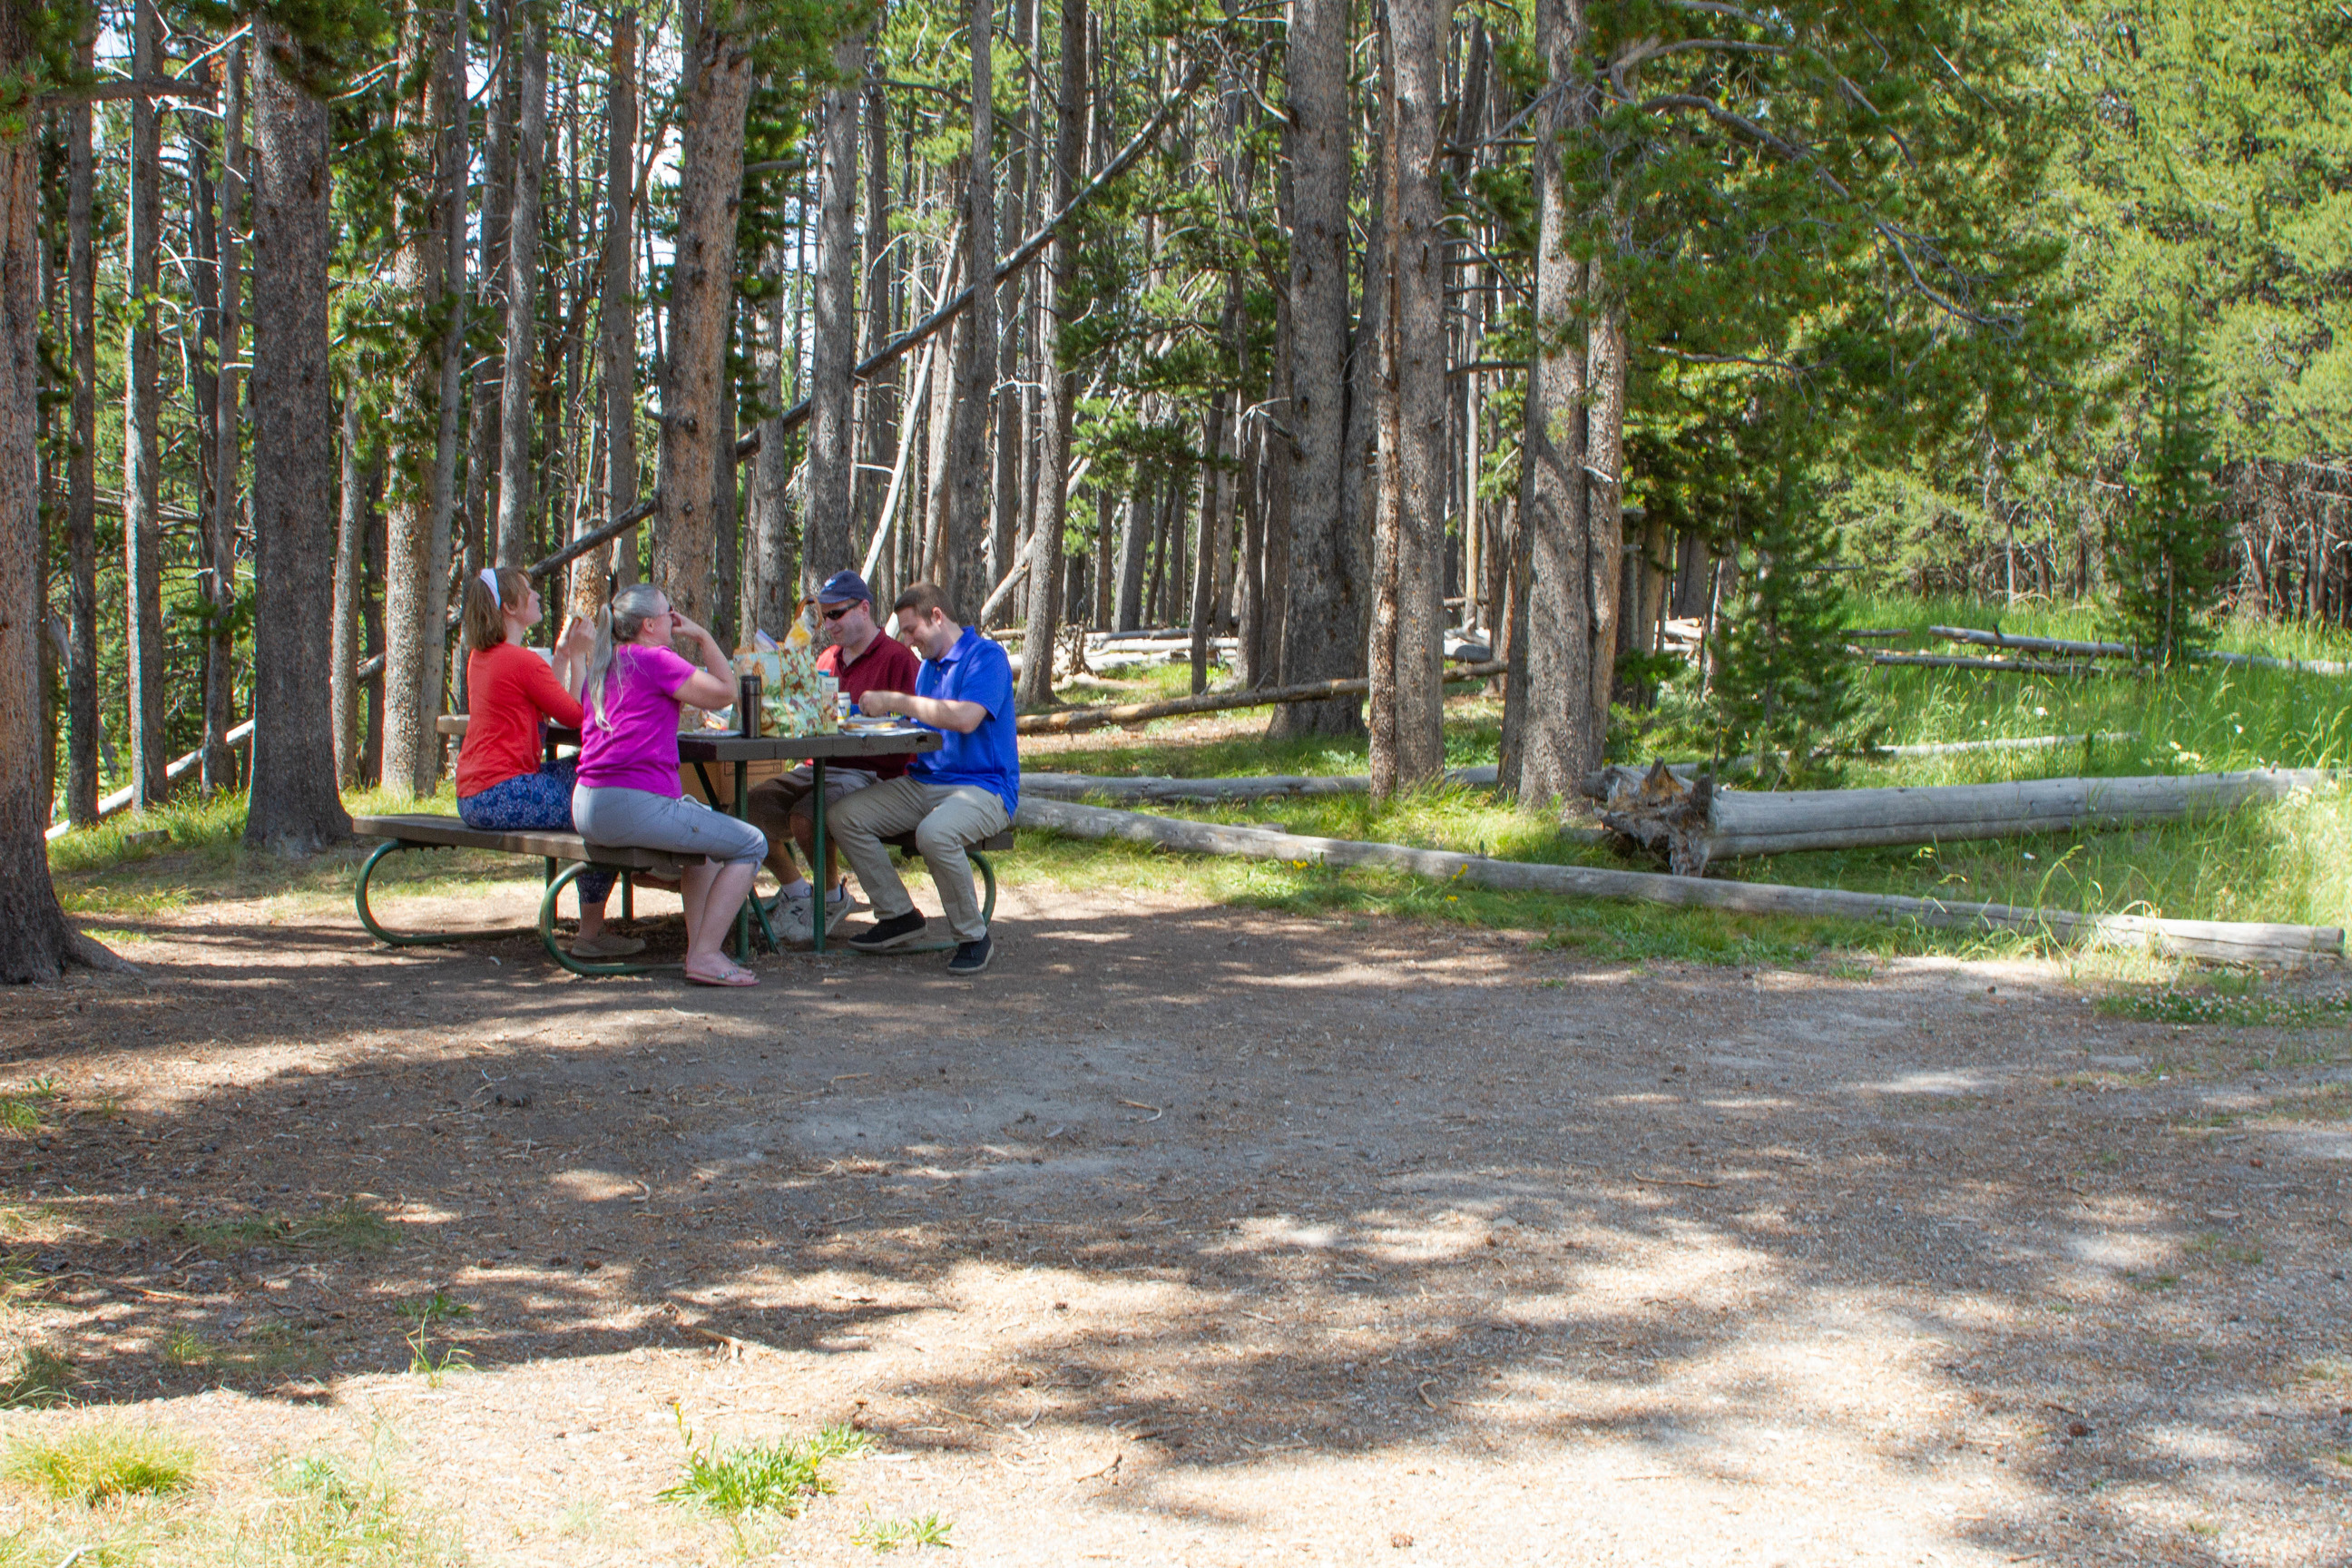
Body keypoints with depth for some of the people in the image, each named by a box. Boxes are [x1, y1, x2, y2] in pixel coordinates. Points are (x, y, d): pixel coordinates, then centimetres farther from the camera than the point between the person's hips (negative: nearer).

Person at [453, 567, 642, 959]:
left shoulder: (479, 657, 15)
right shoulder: (522, 661, -15)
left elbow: (544, 707, 22)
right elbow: (577, 714, -10)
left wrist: (563, 653, 19)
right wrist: (578, 657, -1)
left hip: (472, 800, 10)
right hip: (502, 797, -10)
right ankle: (590, 934, -1)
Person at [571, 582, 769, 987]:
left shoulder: (602, 665, 20)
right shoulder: (654, 660, -6)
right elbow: (724, 692, -7)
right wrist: (703, 637, 2)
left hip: (588, 807, 10)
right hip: (634, 804, -10)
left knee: (704, 821, 33)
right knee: (751, 844, -2)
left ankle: (698, 946, 23)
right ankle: (704, 956, -8)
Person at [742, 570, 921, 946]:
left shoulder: (897, 658, -4)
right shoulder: (827, 660, 22)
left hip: (868, 772, -8)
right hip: (815, 768, 8)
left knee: (806, 816, -32)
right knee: (752, 805, -14)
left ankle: (834, 897, -2)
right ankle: (794, 890, 6)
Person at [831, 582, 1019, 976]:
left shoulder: (986, 657, -9)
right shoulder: (929, 665, 19)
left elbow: (966, 718, -26)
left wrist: (895, 701, -19)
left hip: (983, 787, -9)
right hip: (922, 784, 9)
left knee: (935, 834, -38)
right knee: (846, 816, -7)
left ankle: (973, 937, -17)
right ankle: (898, 915, 1)